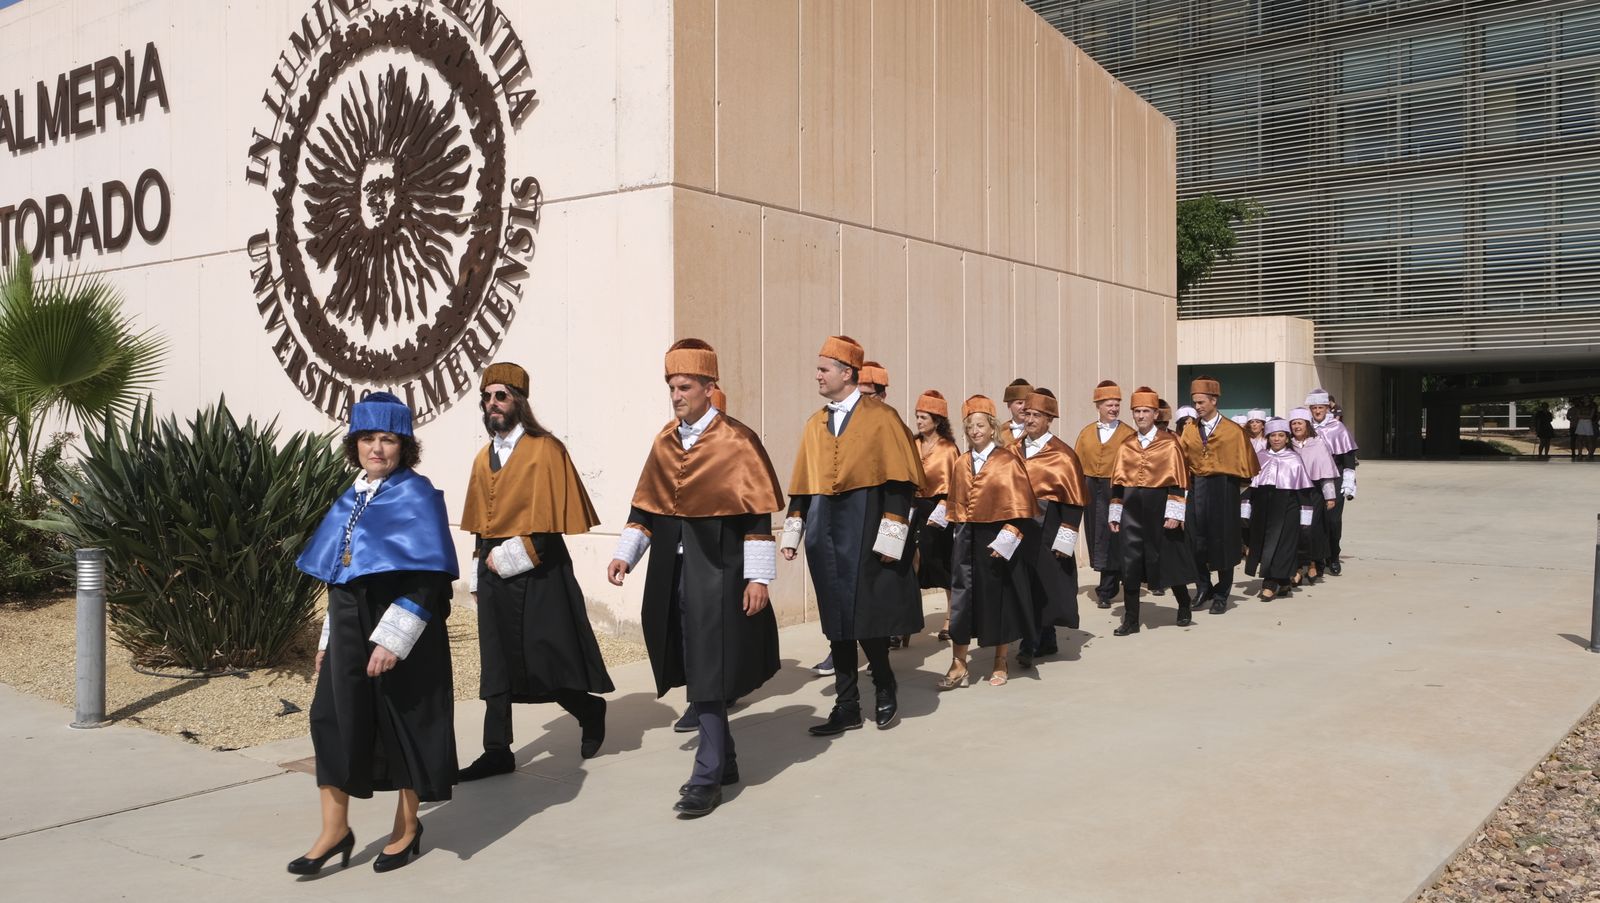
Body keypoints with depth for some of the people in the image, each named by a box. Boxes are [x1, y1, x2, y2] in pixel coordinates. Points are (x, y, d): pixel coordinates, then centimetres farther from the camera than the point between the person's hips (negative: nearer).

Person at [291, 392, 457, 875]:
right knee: (334, 722, 2)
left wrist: (393, 638, -22)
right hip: (351, 630, 6)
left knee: (404, 725, 5)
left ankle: (407, 826, 22)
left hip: (402, 634, -6)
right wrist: (328, 638, 15)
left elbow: (427, 577, -16)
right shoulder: (351, 500, 10)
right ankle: (335, 830, 13)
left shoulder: (417, 496, -10)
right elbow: (338, 574, 17)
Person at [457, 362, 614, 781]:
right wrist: (483, 565, 12)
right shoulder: (484, 459, 13)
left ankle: (590, 710, 23)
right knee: (496, 664, 7)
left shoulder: (545, 449, -9)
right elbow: (480, 524, 18)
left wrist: (509, 555, -14)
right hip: (494, 573, 7)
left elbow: (549, 518, -13)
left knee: (547, 660, -4)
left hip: (537, 573, -7)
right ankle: (497, 751, 13)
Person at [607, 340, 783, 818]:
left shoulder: (736, 441, -9)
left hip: (717, 569, -6)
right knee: (691, 668, 11)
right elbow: (646, 507, 15)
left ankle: (708, 777, 3)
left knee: (709, 673, -5)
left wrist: (757, 577, -13)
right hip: (673, 568, 6)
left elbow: (758, 514, -10)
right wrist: (625, 554, 6)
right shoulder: (664, 443, 9)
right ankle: (724, 760, 26)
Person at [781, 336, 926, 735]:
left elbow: (900, 481, -9)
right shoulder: (815, 425, 12)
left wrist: (891, 538, -15)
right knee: (836, 621, 6)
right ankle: (846, 706, 14)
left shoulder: (881, 418, -5)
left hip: (863, 530, -5)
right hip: (824, 533, 5)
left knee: (865, 617, -3)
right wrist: (792, 533, 10)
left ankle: (885, 687, 22)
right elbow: (802, 486, 15)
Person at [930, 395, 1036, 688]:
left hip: (996, 538, -4)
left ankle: (1000, 664, 21)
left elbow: (1019, 505, -9)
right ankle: (958, 666, 6)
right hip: (966, 538, 4)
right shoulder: (961, 464, 8)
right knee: (962, 599, 1)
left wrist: (1006, 539, -16)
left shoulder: (1008, 461, -5)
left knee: (998, 598, 6)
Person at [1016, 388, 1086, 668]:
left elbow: (1074, 501, -9)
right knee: (1029, 585, 9)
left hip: (1047, 530, -5)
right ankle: (1047, 642, 22)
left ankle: (1030, 645, -5)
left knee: (1041, 585, -7)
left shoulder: (1062, 455, -7)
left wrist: (1064, 540, -14)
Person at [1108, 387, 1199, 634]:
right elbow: (1118, 482, 9)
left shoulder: (1169, 443, -3)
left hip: (1160, 507, -3)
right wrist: (1115, 513, 6)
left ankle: (1184, 608, 31)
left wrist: (1174, 513, -14)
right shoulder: (1126, 445, 8)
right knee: (1130, 564, 1)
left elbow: (1178, 481, -7)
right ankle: (1131, 620, 9)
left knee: (1168, 560, 8)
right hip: (1132, 509, 3)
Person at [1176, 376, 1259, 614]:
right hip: (1197, 489, 3)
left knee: (1223, 542, 4)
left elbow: (1245, 463, 1)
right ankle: (1205, 588, 20)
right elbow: (1182, 458, 3)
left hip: (1223, 490, -3)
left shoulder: (1233, 431, -3)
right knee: (1196, 541, 1)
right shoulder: (1189, 430, 7)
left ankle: (1221, 595, 15)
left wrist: (1237, 484, 0)